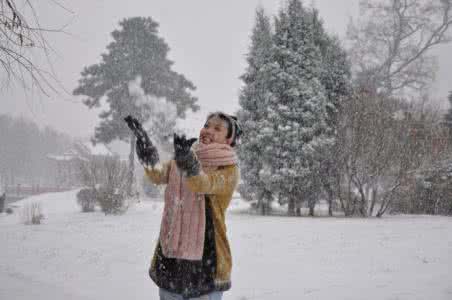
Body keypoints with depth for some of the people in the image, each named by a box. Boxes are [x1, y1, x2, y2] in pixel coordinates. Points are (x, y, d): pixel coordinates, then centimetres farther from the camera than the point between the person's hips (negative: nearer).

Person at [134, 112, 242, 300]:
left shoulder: (229, 169, -6)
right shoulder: (180, 161, 9)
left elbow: (203, 184, -25)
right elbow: (159, 175, -9)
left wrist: (188, 164, -44)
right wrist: (148, 158, -30)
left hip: (205, 257, -4)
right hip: (170, 254, 5)